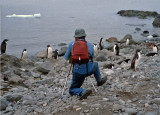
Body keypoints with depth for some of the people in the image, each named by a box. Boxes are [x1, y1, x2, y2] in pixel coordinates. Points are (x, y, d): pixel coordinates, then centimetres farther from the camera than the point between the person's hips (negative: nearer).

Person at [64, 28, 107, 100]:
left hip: (78, 71, -2)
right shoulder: (90, 45, 6)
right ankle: (99, 81, 55)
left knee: (72, 90, 13)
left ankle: (83, 92, -17)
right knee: (95, 64, 38)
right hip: (89, 69, 2)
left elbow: (66, 58, 13)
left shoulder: (71, 44, 3)